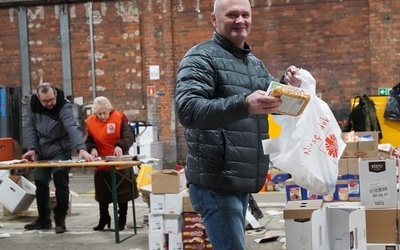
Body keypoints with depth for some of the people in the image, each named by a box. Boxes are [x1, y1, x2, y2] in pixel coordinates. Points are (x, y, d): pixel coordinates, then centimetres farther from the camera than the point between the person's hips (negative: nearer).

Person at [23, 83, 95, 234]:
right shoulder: (33, 103, -12)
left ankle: (60, 219, 1)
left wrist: (81, 149, -58)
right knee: (40, 182, 7)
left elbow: (73, 128, -43)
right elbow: (31, 127, -3)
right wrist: (32, 148, -14)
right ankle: (43, 219, 22)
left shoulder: (64, 107, -28)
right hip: (42, 151, 5)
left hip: (61, 150, -5)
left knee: (60, 180, -14)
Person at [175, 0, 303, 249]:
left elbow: (277, 106, 21)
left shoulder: (255, 63, 17)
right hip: (216, 183, -8)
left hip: (242, 181, 8)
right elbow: (187, 109, -22)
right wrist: (243, 105, -35)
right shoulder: (201, 57, -8)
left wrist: (288, 88, -2)